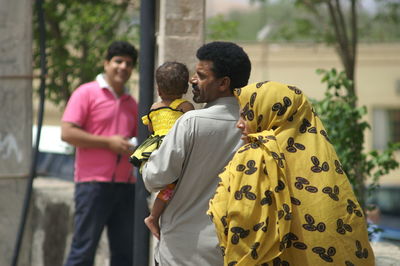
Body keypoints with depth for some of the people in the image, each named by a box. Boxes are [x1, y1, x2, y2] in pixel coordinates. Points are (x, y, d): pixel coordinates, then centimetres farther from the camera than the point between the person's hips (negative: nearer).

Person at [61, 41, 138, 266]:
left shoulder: (131, 103, 17)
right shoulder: (87, 93, -2)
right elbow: (67, 133, -11)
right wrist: (108, 142, -14)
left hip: (126, 184, 6)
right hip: (94, 182, -6)